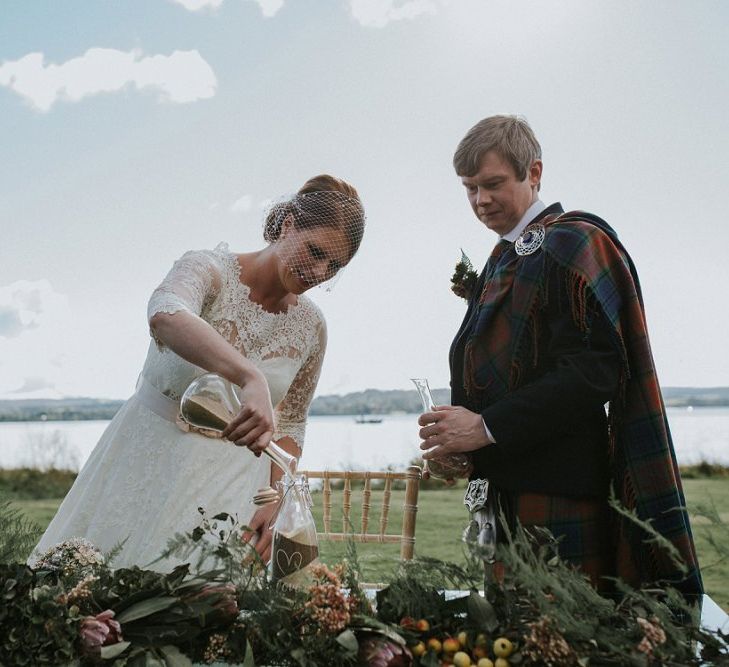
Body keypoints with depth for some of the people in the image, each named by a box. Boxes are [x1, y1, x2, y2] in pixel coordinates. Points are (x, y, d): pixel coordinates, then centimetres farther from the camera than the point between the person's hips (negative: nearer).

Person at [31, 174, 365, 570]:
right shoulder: (208, 269, -15)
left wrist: (273, 502, -6)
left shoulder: (311, 327, 0)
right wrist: (251, 378, -53)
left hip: (229, 484, 3)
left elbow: (290, 426, 8)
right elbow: (165, 315, -39)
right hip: (151, 459, -3)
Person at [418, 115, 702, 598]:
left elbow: (594, 369, -19)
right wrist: (456, 436, 4)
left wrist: (486, 428, -20)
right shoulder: (504, 260, 18)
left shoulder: (573, 243, -8)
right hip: (507, 490, 8)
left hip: (558, 497, -8)